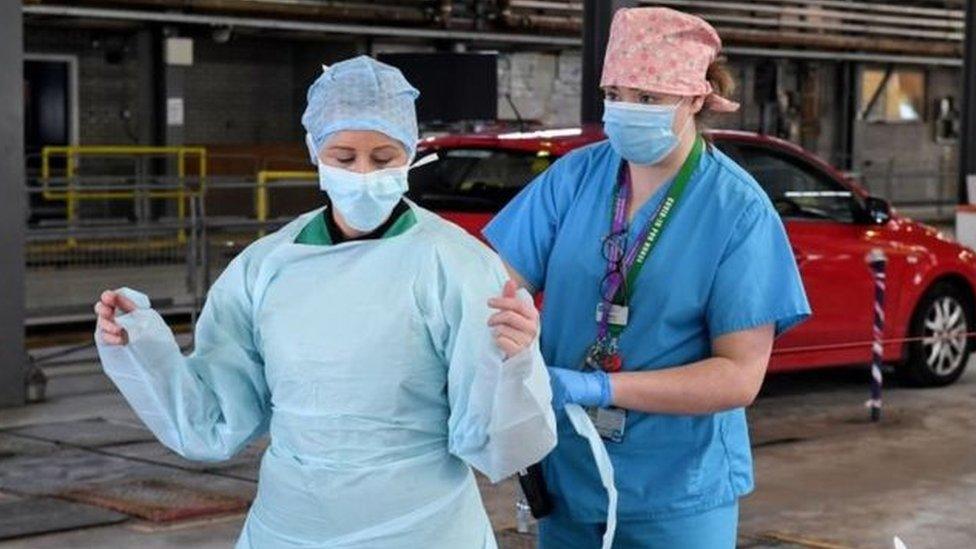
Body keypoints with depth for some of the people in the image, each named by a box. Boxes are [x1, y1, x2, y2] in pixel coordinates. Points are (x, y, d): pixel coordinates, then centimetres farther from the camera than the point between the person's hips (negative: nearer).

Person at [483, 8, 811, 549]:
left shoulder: (738, 210, -12)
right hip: (566, 475, 3)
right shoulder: (574, 176, -3)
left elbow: (740, 376, -15)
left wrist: (600, 388, -24)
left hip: (679, 489, -3)